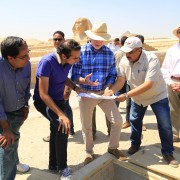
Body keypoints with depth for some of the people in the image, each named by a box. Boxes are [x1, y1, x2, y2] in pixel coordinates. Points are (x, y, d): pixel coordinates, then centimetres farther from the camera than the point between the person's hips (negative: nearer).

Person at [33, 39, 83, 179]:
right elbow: (43, 94, -29)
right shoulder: (47, 62, -31)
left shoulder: (69, 62, -11)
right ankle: (62, 167, -8)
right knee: (63, 127, -27)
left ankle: (53, 164, 38)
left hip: (59, 99, 7)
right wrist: (61, 114, -34)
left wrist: (75, 88, -6)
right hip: (43, 101, -7)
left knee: (57, 130, 17)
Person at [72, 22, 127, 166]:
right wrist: (84, 81, -29)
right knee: (86, 126, 10)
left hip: (104, 93, 2)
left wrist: (108, 88, -16)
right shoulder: (81, 52, -10)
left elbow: (112, 75, 2)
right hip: (86, 94, -2)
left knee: (117, 121, -1)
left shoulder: (109, 53, -1)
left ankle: (113, 147, 25)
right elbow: (74, 76, -9)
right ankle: (89, 152, 34)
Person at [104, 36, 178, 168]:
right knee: (134, 121, 14)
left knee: (165, 125, -2)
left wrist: (126, 95, -43)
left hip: (157, 96, -4)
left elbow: (148, 84, -39)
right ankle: (135, 145, 36)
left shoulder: (151, 59, -32)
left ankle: (168, 152, 17)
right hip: (137, 97, 5)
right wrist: (111, 91, -39)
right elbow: (120, 81, -17)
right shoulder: (124, 61, -15)